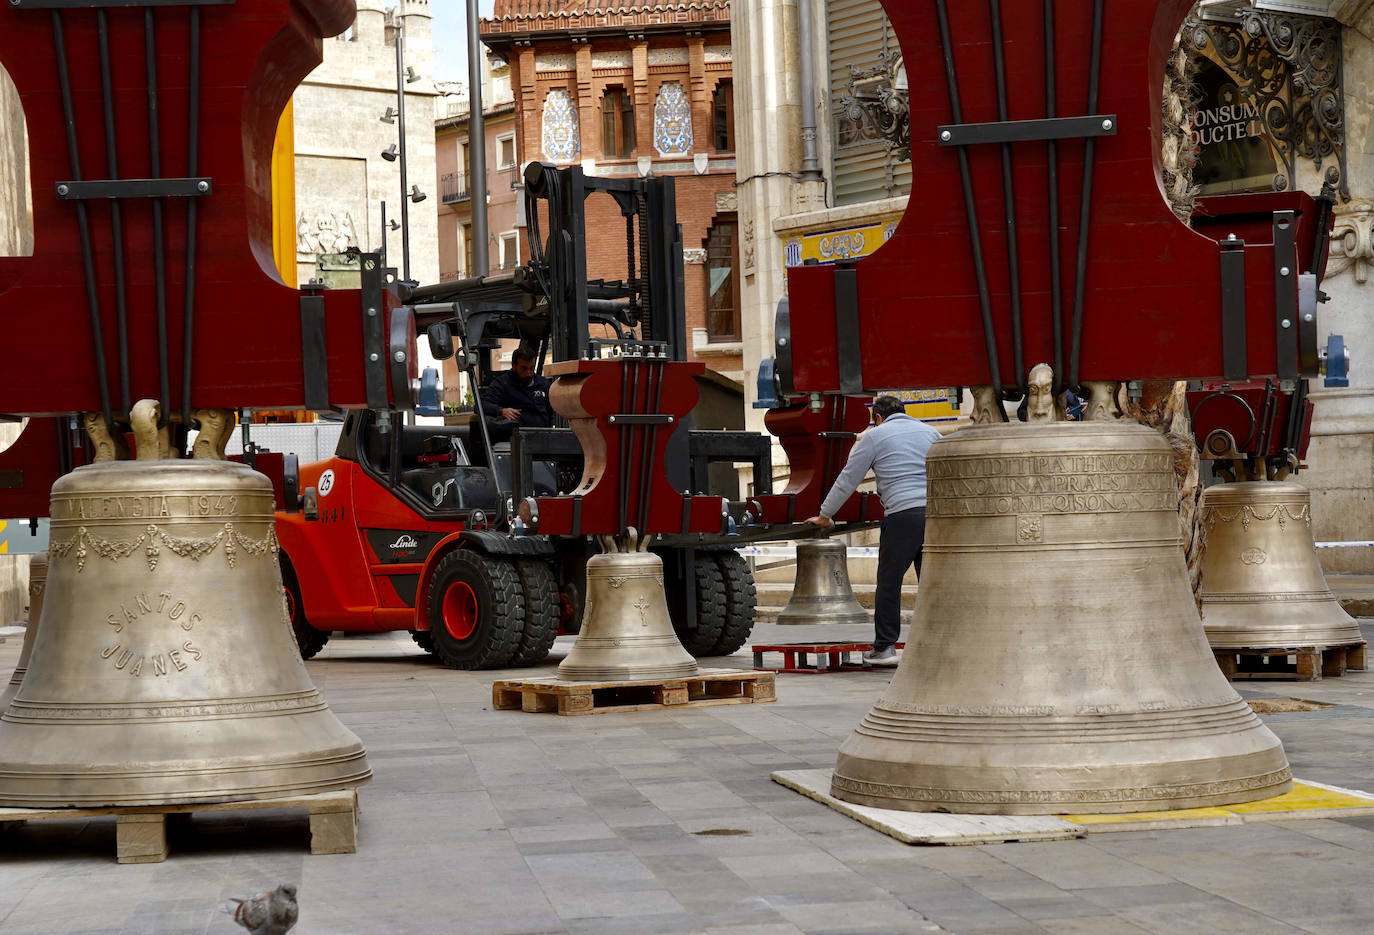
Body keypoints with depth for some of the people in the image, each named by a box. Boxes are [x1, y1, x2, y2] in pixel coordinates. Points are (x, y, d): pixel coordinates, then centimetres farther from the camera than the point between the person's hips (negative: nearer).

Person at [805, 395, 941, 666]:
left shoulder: (875, 436, 9)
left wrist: (825, 515, 20)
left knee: (889, 581, 2)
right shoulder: (930, 432, 22)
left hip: (902, 514, -5)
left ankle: (884, 647, 1)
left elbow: (847, 481, 10)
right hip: (937, 511, 5)